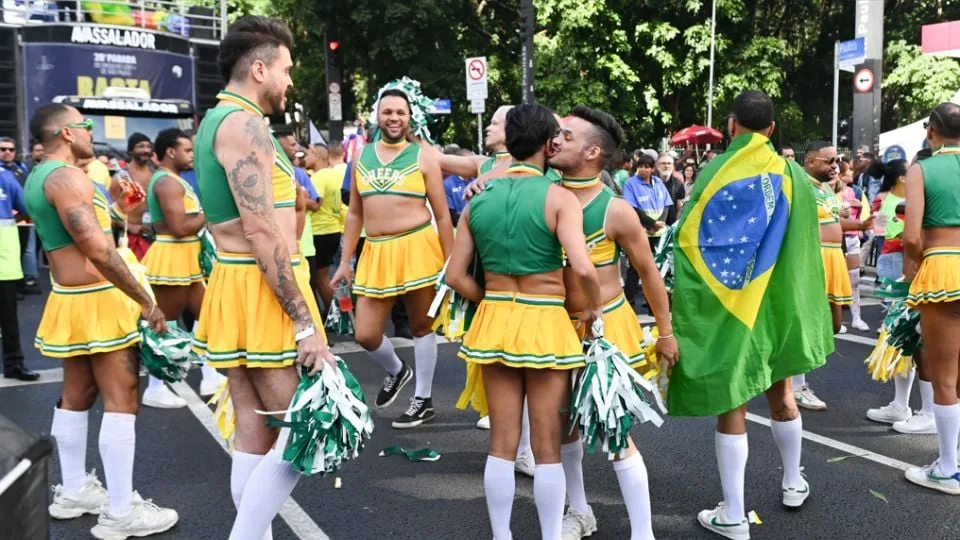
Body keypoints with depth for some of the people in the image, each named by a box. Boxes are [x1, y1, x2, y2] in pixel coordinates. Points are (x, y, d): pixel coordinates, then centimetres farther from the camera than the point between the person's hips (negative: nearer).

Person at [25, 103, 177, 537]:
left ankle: (73, 491, 28)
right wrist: (145, 302, -23)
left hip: (68, 299, 10)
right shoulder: (68, 176, -19)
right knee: (121, 401, -6)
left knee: (77, 395, 17)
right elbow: (99, 250, -27)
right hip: (97, 302, -10)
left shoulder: (37, 177, 13)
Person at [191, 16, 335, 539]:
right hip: (262, 292, -10)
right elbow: (261, 233, -22)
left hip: (234, 287, 10)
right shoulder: (243, 123, -14)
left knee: (254, 435, 13)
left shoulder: (217, 120, 18)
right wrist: (305, 322, -21)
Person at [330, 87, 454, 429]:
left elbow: (442, 215, 0)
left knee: (421, 326, 8)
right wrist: (345, 261, 12)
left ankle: (424, 400, 23)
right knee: (365, 335, 2)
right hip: (375, 252, 4)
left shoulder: (423, 157, 0)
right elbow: (355, 213, 15)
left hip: (417, 248, -4)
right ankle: (396, 371, 34)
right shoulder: (361, 157, 11)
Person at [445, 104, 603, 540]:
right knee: (547, 446, 8)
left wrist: (495, 304, 12)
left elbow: (455, 277, 1)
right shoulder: (559, 197, -12)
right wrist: (594, 308, -7)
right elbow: (583, 269, -24)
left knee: (502, 443, 13)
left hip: (494, 321, 4)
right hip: (545, 324, -4)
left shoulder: (478, 200, 2)